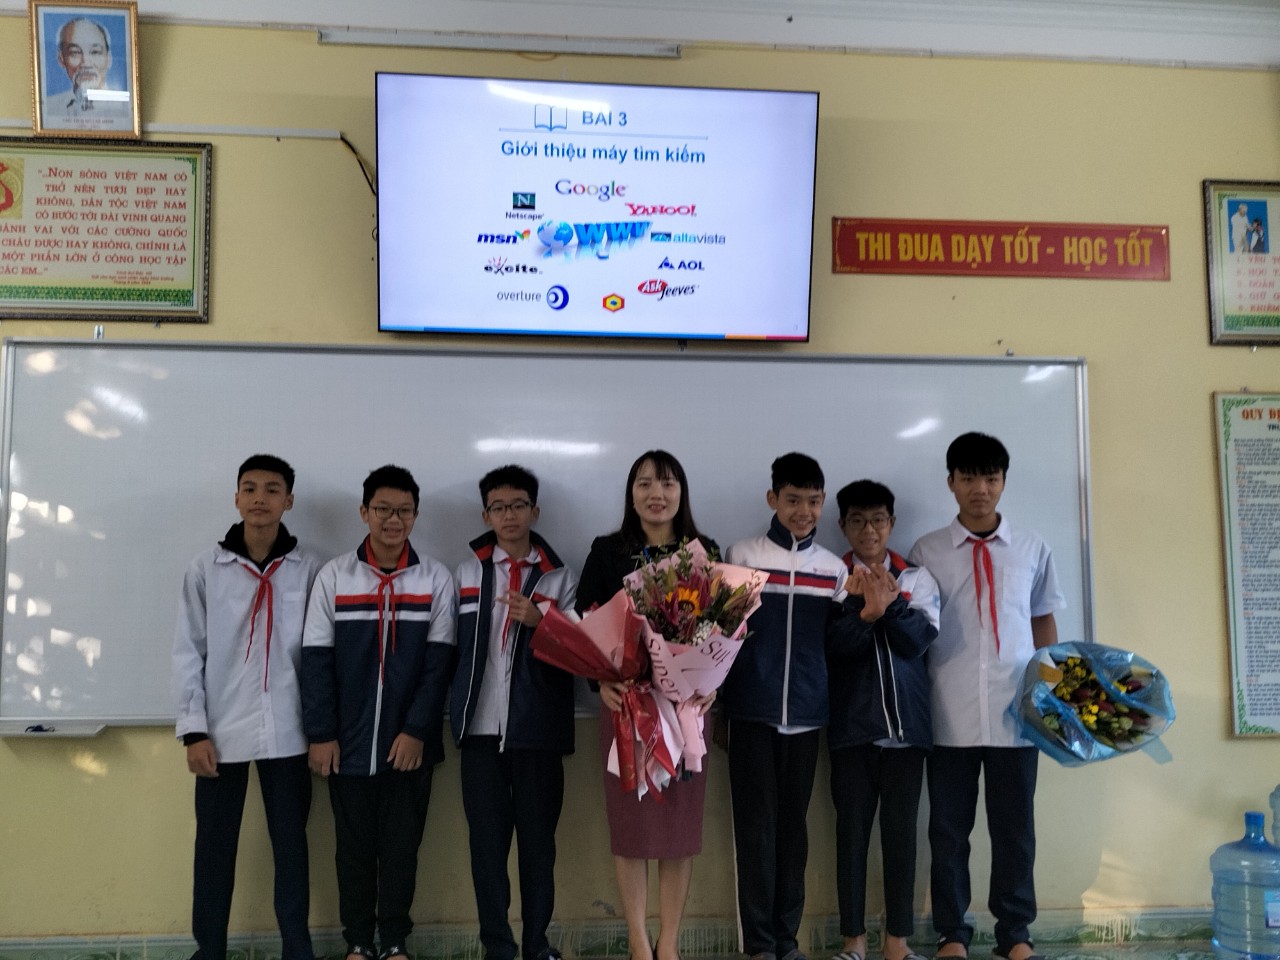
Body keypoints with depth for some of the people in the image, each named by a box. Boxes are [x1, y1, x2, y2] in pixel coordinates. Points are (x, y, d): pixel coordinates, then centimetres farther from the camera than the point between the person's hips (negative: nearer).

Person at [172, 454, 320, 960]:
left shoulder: (309, 570, 0)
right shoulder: (205, 568, 0)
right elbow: (188, 653, 0)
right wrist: (193, 730, -5)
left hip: (286, 732, 0)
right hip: (222, 731, 0)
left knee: (291, 843, 8)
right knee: (214, 846, 9)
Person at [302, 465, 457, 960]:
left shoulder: (436, 578, -1)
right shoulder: (333, 575, -1)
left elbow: (438, 661, -3)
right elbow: (317, 659, -1)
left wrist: (416, 730, -9)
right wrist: (320, 734, -5)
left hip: (409, 741, 0)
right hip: (348, 742, 0)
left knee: (401, 845, 9)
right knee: (354, 846, 10)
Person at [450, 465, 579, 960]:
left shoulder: (560, 577, 4)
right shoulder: (467, 572, 9)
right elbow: (450, 645, 10)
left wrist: (539, 622, -17)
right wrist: (454, 708, 4)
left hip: (538, 728, -1)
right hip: (481, 726, 1)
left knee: (538, 837, 6)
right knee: (487, 839, 5)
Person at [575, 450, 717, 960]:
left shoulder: (704, 552, 7)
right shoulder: (606, 551, 2)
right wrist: (600, 681, -14)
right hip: (625, 700, -1)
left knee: (681, 818, 6)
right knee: (629, 820, 4)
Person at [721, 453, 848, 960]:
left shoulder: (834, 568, 8)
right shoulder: (740, 555, 0)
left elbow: (837, 642, 13)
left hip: (806, 713, 3)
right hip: (752, 710, -2)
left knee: (793, 822, 9)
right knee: (756, 822, 1)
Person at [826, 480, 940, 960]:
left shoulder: (917, 577, 6)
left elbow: (919, 639, -6)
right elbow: (832, 642, -10)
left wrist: (887, 603, -20)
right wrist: (866, 610, -25)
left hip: (907, 722, 1)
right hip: (852, 723, -1)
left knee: (901, 828, 6)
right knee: (852, 827, 4)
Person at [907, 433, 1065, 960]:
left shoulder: (1032, 548, 6)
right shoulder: (926, 551, 2)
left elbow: (1044, 624, 13)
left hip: (1016, 712, 1)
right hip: (949, 714, -1)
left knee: (1015, 827, 10)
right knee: (948, 828, 8)